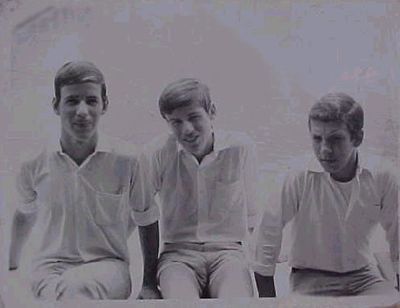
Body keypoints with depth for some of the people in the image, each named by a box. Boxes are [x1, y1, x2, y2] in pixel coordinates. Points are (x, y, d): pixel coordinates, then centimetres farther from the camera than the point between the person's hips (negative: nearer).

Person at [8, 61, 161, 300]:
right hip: (50, 268, 2)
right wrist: (11, 266, 27)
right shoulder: (36, 163, -1)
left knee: (79, 286, -37)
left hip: (108, 265, -2)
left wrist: (150, 284, 7)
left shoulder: (126, 159, -7)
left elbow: (147, 221, 7)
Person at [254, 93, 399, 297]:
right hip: (311, 278, -2)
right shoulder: (299, 179, -16)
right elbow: (269, 231, -9)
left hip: (363, 275, 3)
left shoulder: (380, 178, -8)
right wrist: (268, 300, -6)